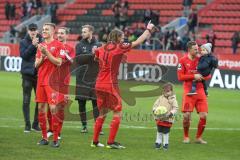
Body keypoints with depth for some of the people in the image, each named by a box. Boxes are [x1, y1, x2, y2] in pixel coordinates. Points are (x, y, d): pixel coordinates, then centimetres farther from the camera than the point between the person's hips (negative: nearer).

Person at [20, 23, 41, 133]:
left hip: (39, 74, 1)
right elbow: (23, 55, -9)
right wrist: (32, 45, -15)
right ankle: (27, 124, 5)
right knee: (26, 100, 0)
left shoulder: (42, 42, 4)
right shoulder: (23, 42, 4)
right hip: (27, 74, -1)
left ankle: (36, 124, 14)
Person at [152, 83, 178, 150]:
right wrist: (155, 110, -10)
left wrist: (170, 113, -22)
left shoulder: (173, 99, -5)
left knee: (166, 132, 1)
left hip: (168, 119, -3)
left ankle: (165, 143, 15)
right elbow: (155, 104, 9)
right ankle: (158, 142, 25)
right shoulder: (161, 98, 5)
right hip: (159, 118, 3)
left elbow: (175, 108, -8)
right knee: (159, 131, 12)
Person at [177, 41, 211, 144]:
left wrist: (202, 77, -9)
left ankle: (198, 137, 12)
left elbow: (208, 75, 13)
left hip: (200, 90, 3)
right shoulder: (183, 60, -1)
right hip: (188, 91, -3)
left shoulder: (200, 60, 8)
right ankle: (186, 137, 12)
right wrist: (194, 76, -13)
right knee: (187, 115, -9)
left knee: (204, 115, -4)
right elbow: (180, 77, -6)